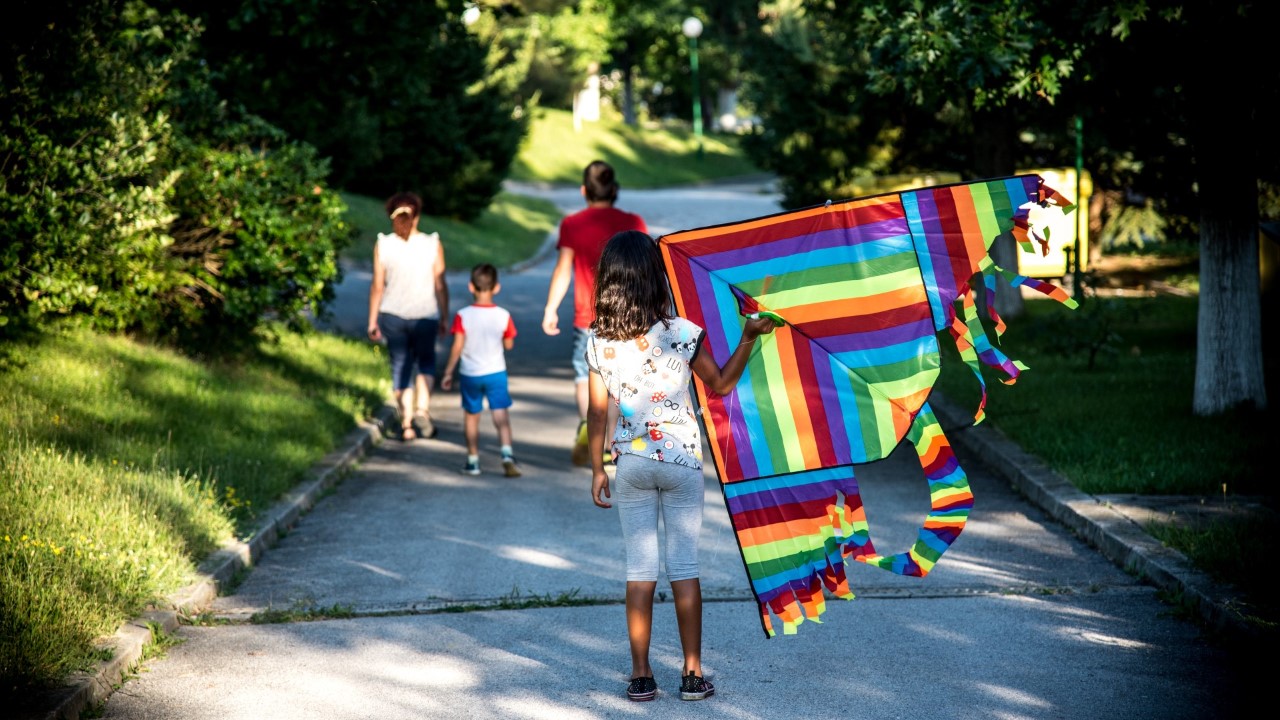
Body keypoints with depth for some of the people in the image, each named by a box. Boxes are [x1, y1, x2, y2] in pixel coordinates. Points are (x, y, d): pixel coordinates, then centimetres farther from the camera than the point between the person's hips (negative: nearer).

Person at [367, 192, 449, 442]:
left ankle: (406, 424, 11)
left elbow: (377, 286, -2)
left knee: (400, 366, 12)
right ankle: (422, 408, -1)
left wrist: (372, 322, 5)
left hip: (392, 316, 1)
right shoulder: (433, 244, -4)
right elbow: (440, 286, -2)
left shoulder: (382, 245, -3)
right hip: (425, 315, 0)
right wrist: (445, 319, 7)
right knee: (426, 361, 20)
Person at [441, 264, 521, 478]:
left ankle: (473, 460, 20)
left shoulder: (463, 316, -12)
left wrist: (448, 373, -3)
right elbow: (508, 345, 2)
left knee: (471, 416, 14)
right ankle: (507, 453, -20)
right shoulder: (503, 316, -8)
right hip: (496, 372, 0)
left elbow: (457, 347, -12)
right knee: (501, 414, 0)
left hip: (469, 374, 0)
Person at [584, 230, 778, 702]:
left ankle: (641, 676, 9)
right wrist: (748, 338, 2)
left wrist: (597, 470, 8)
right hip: (681, 460, -2)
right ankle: (692, 674, 9)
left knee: (640, 568, 8)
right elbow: (721, 385, -2)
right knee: (684, 566, 6)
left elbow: (596, 412, 0)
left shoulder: (599, 343, -5)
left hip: (630, 463, 2)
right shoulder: (680, 334, -11)